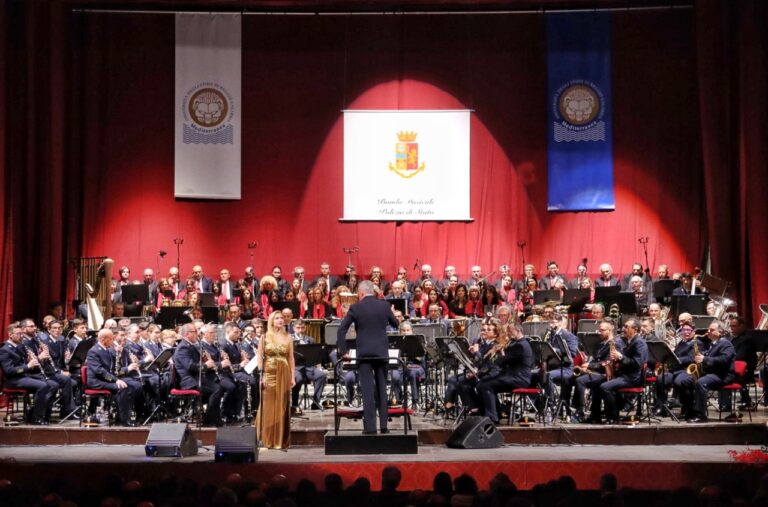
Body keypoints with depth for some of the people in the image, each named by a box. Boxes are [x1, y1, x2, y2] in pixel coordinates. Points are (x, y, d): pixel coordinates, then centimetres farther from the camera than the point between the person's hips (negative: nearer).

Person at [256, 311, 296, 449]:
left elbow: (291, 358, 9)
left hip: (284, 375, 2)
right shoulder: (265, 337, 3)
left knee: (282, 407, 2)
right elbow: (259, 358, 0)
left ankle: (281, 440, 6)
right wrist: (261, 375, -10)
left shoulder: (288, 337, 9)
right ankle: (268, 440, 4)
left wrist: (293, 376, 2)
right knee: (268, 407, -1)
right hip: (269, 374, -2)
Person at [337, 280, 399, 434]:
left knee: (367, 389, -2)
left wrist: (343, 351, 0)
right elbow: (395, 323, 15)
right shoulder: (384, 305, 2)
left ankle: (370, 426, -6)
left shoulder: (355, 308, -4)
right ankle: (383, 425, 9)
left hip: (364, 353, -2)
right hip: (381, 352, 2)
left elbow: (342, 330, -6)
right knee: (381, 388, 11)